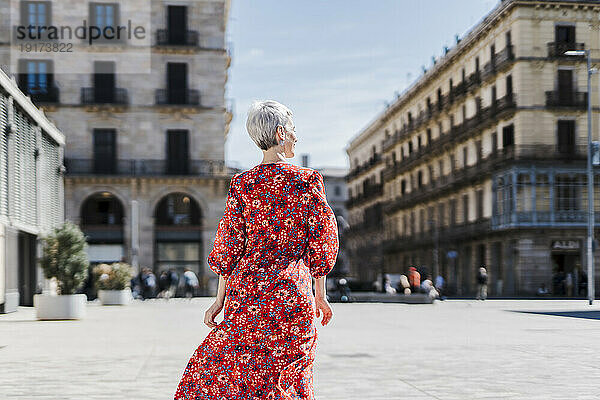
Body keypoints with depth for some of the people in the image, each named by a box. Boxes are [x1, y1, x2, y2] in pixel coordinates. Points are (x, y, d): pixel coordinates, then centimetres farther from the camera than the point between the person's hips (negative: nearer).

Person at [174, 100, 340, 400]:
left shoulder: (242, 183, 0)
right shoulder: (309, 180, -2)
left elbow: (229, 246, 0)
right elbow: (321, 244, 0)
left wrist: (221, 299, 7)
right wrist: (320, 295, 9)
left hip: (247, 295, 1)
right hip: (294, 296, 0)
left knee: (212, 374, 13)